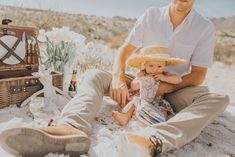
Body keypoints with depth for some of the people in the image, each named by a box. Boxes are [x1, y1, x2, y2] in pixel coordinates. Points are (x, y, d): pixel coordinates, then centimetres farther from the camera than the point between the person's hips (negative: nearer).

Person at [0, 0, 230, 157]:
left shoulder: (205, 28, -4)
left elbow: (198, 75, -7)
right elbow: (125, 50, -5)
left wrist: (168, 87, -25)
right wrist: (118, 77, -24)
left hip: (174, 91, 0)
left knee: (219, 100, -31)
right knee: (94, 75, -20)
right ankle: (73, 127, -52)